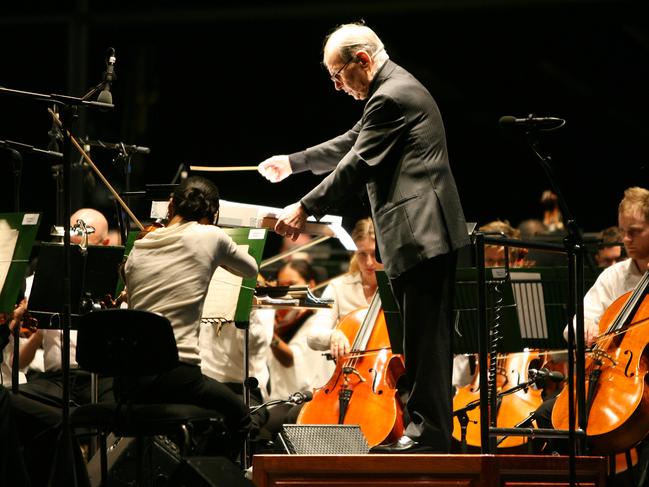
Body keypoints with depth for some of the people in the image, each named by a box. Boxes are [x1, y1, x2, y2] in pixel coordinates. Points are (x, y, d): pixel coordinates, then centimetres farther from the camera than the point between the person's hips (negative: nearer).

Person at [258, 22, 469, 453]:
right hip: (430, 233, 11)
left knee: (425, 338, -9)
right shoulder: (398, 88, 20)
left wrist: (306, 208, -14)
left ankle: (427, 433, -9)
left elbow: (358, 166, -17)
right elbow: (353, 144, 30)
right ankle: (433, 430, 14)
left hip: (418, 236, -11)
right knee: (428, 339, 11)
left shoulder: (390, 98, -14)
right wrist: (293, 163, 28)